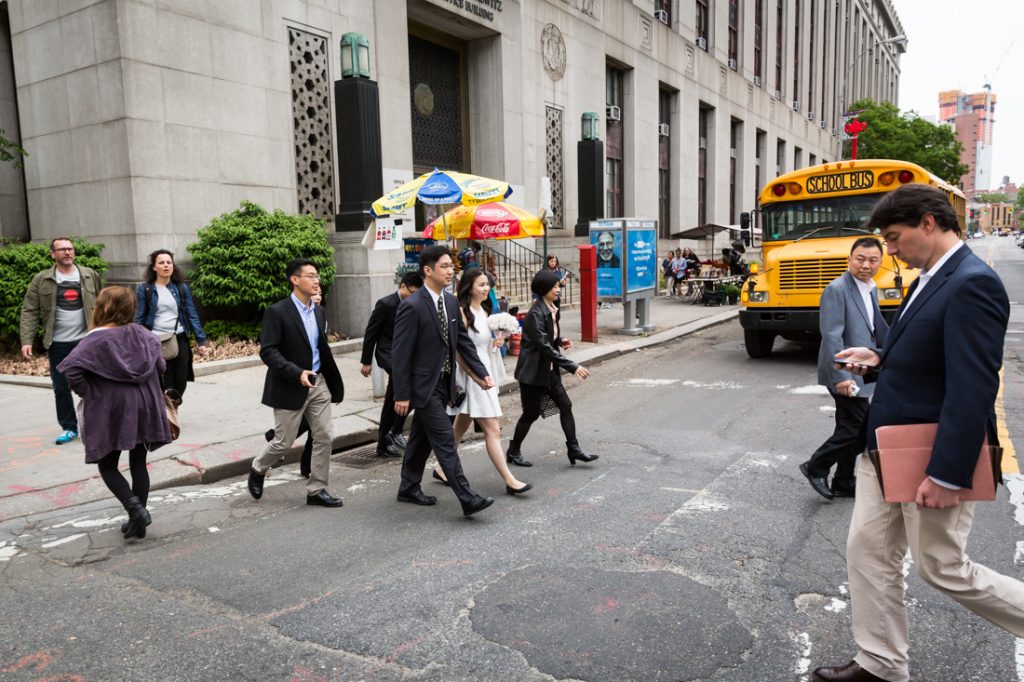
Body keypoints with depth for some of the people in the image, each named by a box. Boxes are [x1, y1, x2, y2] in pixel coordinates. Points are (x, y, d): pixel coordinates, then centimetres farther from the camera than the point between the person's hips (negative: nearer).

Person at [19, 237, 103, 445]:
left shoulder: (90, 275, 4)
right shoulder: (41, 280, 1)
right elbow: (29, 311, -1)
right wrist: (27, 340, -10)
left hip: (87, 340, 0)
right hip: (58, 344, 1)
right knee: (61, 388, 8)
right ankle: (69, 428, 22)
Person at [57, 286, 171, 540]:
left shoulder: (96, 340, -12)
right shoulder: (143, 335, 2)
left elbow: (71, 368, -23)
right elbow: (160, 365, 8)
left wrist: (88, 394, -8)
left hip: (110, 412, -4)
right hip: (143, 409, 4)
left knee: (107, 465, 11)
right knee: (138, 464, 13)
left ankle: (135, 509, -8)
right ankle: (138, 522, 18)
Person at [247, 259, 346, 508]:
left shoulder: (318, 311, 8)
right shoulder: (277, 312, -13)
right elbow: (268, 351, -18)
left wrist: (333, 382, 14)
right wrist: (297, 373, -27)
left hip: (318, 384, 6)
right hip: (290, 387, -6)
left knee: (324, 438, 3)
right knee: (283, 442, 5)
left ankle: (316, 490, 15)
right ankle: (258, 469, 35)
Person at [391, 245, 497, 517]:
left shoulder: (451, 301, 6)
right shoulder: (412, 306, -18)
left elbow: (463, 341, 10)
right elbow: (400, 354, -16)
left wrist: (482, 372, 1)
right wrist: (402, 395, -16)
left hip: (442, 383, 8)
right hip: (423, 385, -8)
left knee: (422, 438, 18)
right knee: (445, 441, -6)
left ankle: (409, 488, 33)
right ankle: (467, 499, -2)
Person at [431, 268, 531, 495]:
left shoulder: (484, 311, 12)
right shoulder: (462, 312, -15)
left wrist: (495, 342, 4)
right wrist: (476, 376, -21)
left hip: (483, 373, 9)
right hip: (470, 376, -9)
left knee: (461, 428, 17)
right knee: (493, 430, -7)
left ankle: (442, 469, 29)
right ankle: (509, 481, -3)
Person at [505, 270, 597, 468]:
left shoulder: (550, 309, 5)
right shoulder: (535, 314, -22)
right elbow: (544, 346, -27)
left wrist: (560, 340, -1)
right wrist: (573, 367, -29)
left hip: (549, 369, 8)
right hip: (533, 371, -8)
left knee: (565, 405, 5)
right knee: (531, 413, 3)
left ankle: (574, 449, 11)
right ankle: (513, 452, 21)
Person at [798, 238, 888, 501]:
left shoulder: (871, 289, 12)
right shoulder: (837, 289, -16)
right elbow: (831, 337, -22)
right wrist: (842, 377, -25)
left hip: (861, 373, 9)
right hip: (845, 375, -9)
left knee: (851, 429, 14)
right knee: (857, 429, -7)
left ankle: (843, 483, 26)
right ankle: (816, 467, 10)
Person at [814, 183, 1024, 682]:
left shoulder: (972, 285, -20)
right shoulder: (931, 279, 11)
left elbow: (972, 389, -24)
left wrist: (948, 474, -24)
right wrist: (879, 359, 4)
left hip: (931, 460, -9)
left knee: (943, 569, 7)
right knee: (867, 553, 12)